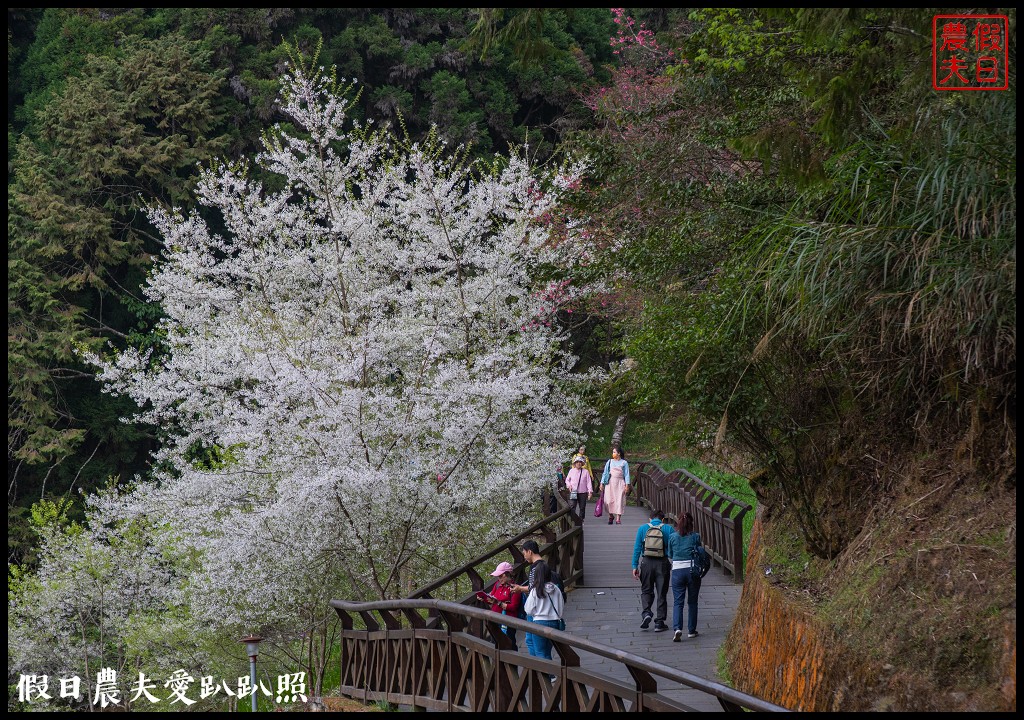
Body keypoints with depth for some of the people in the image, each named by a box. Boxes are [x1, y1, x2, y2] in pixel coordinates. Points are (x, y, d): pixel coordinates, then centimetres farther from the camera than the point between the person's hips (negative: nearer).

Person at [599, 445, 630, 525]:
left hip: (620, 483, -2)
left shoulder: (624, 463, 4)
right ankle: (611, 516, 18)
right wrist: (602, 483, 5)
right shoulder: (609, 462, 9)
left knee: (619, 500, -7)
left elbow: (626, 474, 3)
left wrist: (627, 485, -5)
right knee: (609, 500, -3)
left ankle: (618, 518, -4)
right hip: (610, 483, 2)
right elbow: (605, 473, 10)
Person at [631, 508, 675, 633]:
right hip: (663, 564, -1)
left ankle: (646, 613, -8)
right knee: (661, 593, 7)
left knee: (646, 590, 15)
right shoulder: (668, 529, 2)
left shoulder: (643, 528, 5)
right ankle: (659, 623, 8)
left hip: (647, 563, 1)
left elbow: (637, 548, 1)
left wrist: (635, 566, 3)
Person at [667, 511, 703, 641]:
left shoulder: (673, 537, 0)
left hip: (677, 571, 0)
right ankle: (691, 630, 18)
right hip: (693, 570, 0)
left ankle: (677, 628, -18)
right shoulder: (695, 537, -4)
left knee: (678, 602, 1)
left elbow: (670, 556, 10)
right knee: (692, 602, 13)